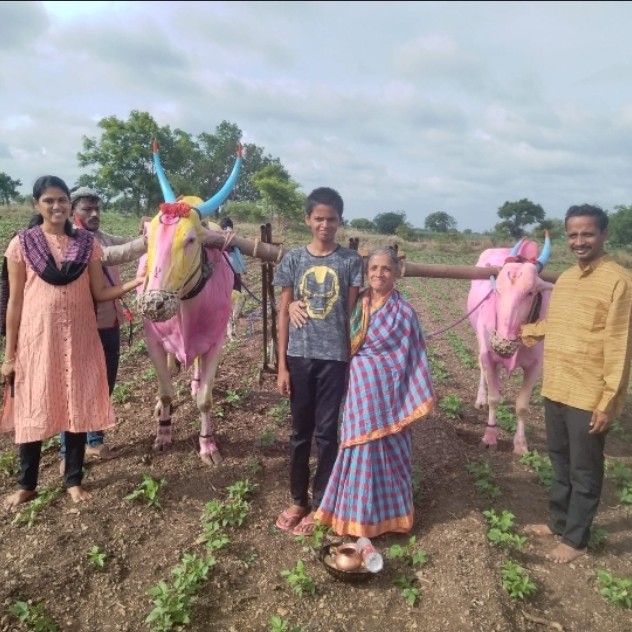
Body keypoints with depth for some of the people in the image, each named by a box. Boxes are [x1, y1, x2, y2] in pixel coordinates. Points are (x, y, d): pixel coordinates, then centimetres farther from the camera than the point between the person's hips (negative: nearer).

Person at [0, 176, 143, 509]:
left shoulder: (87, 243, 3)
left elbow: (99, 293, 2)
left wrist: (136, 283, -15)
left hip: (79, 338, 1)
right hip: (36, 338, -1)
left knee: (78, 406, 7)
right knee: (32, 409, 6)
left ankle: (74, 480, 22)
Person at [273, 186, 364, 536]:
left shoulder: (351, 260, -1)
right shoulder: (293, 259, 1)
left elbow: (352, 313, 0)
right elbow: (284, 313, 2)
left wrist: (354, 358, -3)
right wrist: (281, 365, -1)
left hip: (335, 356, -1)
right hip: (299, 356, 1)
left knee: (327, 431, 8)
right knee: (300, 430, 13)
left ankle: (319, 504, 24)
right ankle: (297, 499, 29)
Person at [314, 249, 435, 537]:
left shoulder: (403, 312, -10)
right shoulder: (358, 303, 4)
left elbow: (414, 359, -8)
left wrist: (413, 403, -9)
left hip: (388, 392, -5)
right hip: (361, 390, 5)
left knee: (386, 451, 7)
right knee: (361, 449, 14)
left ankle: (382, 515, 26)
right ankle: (359, 513, 32)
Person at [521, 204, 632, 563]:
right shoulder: (565, 279, 8)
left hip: (590, 397, -7)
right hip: (556, 389, 7)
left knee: (584, 471, 10)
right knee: (561, 462, 21)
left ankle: (576, 539, 27)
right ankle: (559, 522, 39)